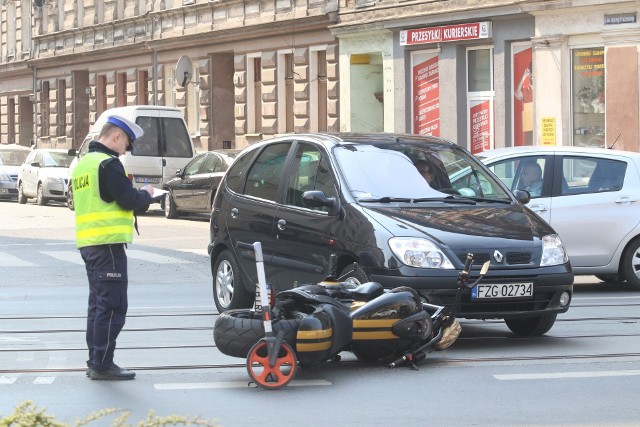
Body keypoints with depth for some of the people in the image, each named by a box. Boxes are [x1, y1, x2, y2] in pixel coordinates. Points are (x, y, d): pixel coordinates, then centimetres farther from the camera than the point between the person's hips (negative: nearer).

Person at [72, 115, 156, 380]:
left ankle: (95, 362, 18)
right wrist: (146, 195, 3)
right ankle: (103, 364, -7)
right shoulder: (108, 163, -13)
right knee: (113, 306, -7)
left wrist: (132, 193, 14)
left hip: (88, 244, 10)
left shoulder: (83, 163, 18)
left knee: (98, 304, 15)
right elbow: (129, 201, -17)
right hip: (108, 243, -10)